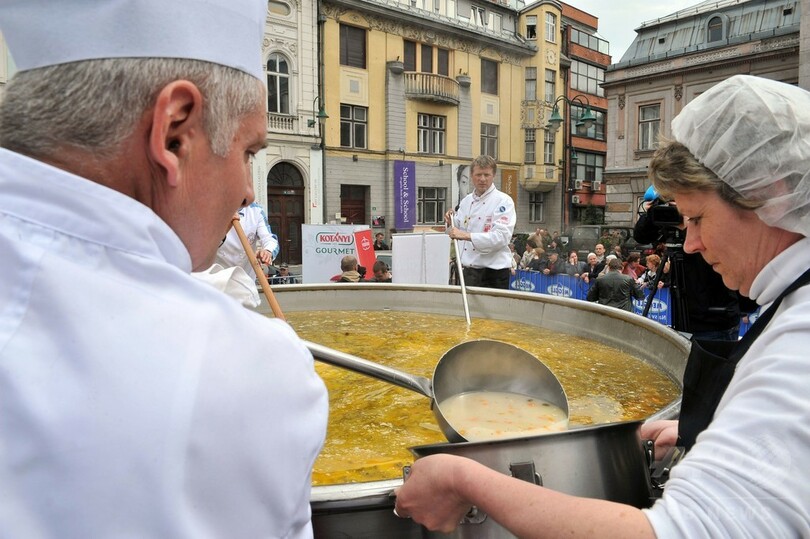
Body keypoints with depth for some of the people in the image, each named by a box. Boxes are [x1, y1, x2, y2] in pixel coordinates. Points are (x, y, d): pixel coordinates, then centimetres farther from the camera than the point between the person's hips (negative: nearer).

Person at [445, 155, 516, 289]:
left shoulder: (503, 201, -8)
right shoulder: (466, 201, 13)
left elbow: (501, 237, -21)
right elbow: (458, 229, 21)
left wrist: (467, 236, -28)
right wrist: (451, 223, -2)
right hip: (468, 271, 6)